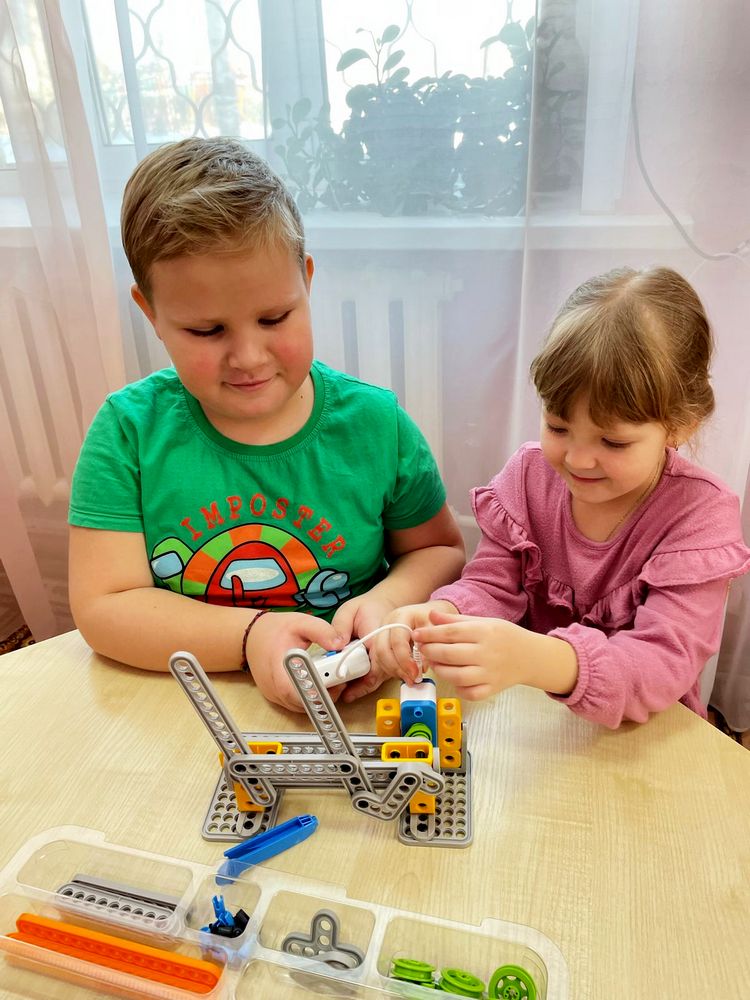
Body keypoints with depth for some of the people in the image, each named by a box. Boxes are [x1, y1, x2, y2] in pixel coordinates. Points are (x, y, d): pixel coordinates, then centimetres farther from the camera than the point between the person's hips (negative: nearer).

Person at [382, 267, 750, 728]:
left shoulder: (702, 514, -16)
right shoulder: (530, 471, -7)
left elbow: (664, 663, -25)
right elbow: (491, 586, -6)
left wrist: (532, 657, -43)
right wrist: (444, 616, -30)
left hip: (643, 736, -2)